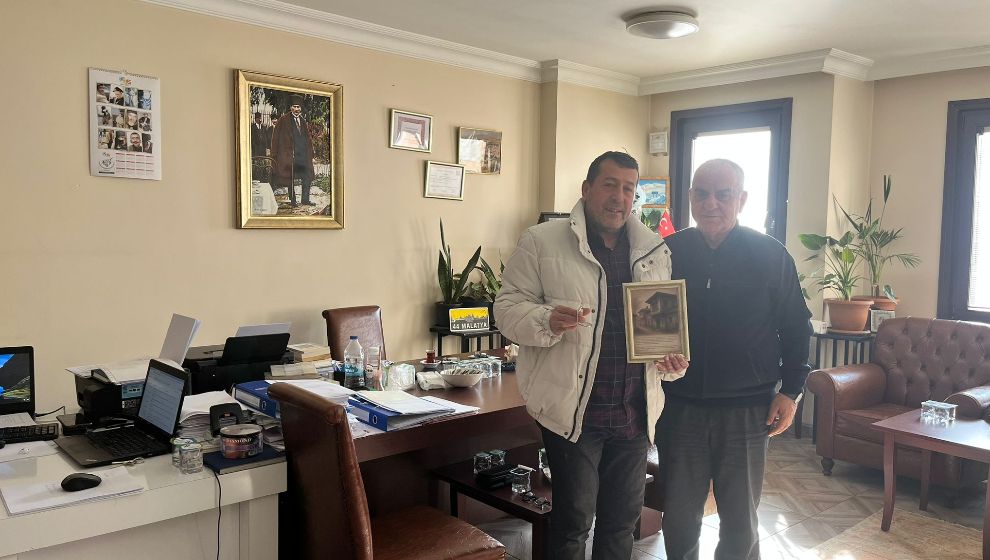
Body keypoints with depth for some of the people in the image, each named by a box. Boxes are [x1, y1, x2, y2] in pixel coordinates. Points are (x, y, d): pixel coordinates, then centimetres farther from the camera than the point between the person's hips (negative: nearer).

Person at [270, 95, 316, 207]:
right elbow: (276, 138, -1)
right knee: (290, 179, 0)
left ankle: (305, 200, 9)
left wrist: (310, 153, 10)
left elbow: (308, 138, 20)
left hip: (303, 155, 5)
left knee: (308, 177, 0)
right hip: (290, 155, -5)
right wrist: (276, 155, -7)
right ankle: (292, 201, 8)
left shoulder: (303, 122, 17)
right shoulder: (283, 121, 1)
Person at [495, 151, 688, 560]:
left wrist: (672, 359, -1)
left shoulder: (656, 250, 10)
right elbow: (508, 307, -5)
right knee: (573, 519, 7)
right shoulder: (541, 242, -4)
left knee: (623, 518, 18)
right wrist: (547, 320, -25)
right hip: (573, 411, -5)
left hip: (635, 411, 5)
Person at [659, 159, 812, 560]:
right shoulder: (669, 252, 1)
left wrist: (791, 389, -1)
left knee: (740, 523, 13)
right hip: (680, 406, 1)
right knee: (678, 519, 12)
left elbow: (796, 327, 4)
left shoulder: (770, 255, -2)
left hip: (746, 409, -1)